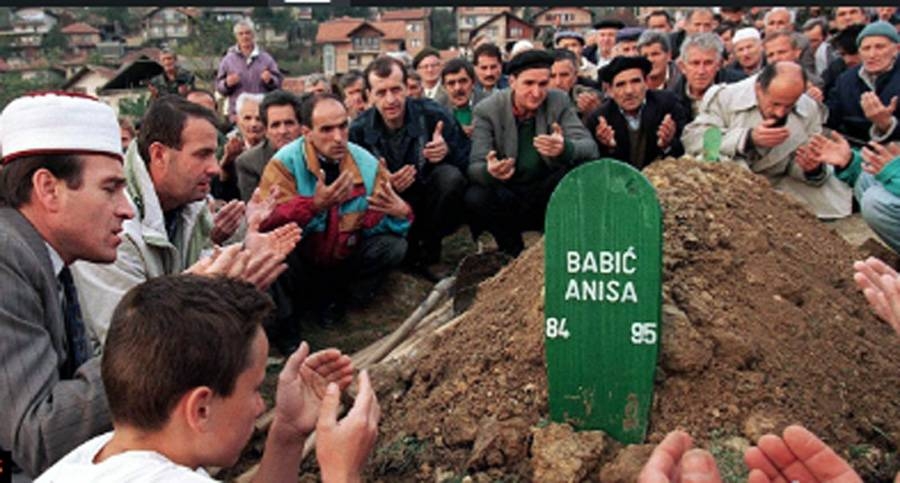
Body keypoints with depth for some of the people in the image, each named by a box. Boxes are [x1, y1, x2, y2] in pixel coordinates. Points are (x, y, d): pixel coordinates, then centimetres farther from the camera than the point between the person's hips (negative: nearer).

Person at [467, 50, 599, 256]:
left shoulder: (560, 102, -4)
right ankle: (516, 254, -6)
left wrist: (565, 149, -41)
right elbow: (475, 167, -15)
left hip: (547, 193, 1)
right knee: (474, 198, -31)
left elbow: (591, 148, -16)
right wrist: (489, 171, -41)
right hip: (506, 194, -1)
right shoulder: (486, 110, -8)